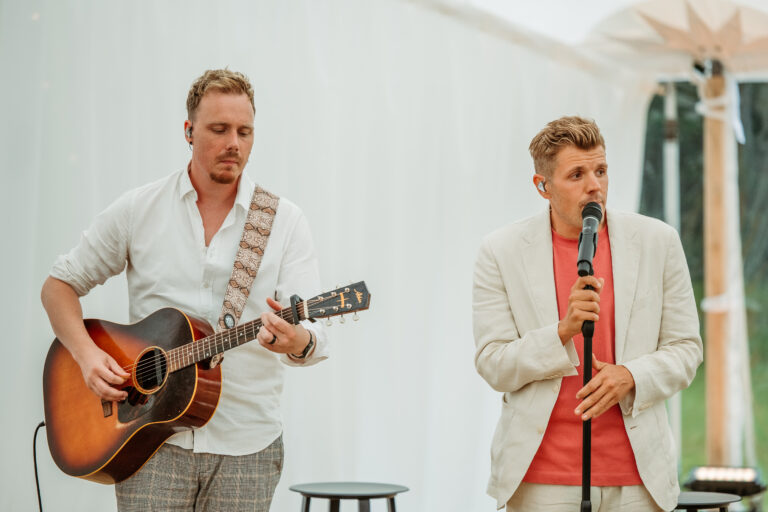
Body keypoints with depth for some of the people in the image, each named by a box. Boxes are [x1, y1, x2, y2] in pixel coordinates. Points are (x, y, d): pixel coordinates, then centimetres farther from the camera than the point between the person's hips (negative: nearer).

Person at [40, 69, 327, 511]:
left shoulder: (285, 221, 0)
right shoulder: (137, 211, 3)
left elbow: (314, 337, -8)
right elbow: (60, 285, 10)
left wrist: (297, 341, -32)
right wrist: (87, 354, -7)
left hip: (247, 447, 1)